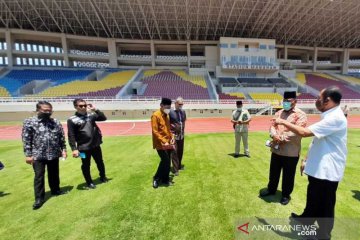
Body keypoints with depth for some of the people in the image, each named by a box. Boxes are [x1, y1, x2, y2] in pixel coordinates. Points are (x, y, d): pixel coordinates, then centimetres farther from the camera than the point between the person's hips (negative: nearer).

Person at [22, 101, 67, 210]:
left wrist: (63, 149, 2)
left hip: (54, 154, 3)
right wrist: (28, 155, -8)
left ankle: (55, 190, 35)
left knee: (54, 174, 16)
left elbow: (62, 138, 6)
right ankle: (39, 198, 20)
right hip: (38, 155, -3)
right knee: (39, 176, 5)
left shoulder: (56, 122, 2)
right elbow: (26, 140, -6)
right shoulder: (29, 122, -6)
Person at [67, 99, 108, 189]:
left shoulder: (91, 115, 4)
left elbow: (103, 118, 2)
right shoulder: (72, 120, -9)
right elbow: (71, 136, -11)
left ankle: (103, 177, 41)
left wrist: (95, 109, -7)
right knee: (86, 166, 12)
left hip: (96, 145, 4)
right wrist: (74, 149, -16)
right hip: (83, 148, -4)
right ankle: (89, 182, 32)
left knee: (100, 162, 19)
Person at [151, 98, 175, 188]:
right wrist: (163, 141, -22)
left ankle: (165, 179, 27)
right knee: (165, 161, -8)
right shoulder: (155, 115, -14)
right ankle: (156, 178, 15)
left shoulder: (167, 116, 12)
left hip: (168, 143, 8)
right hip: (160, 144, -8)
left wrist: (172, 137, 4)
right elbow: (155, 131, -19)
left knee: (167, 162, 12)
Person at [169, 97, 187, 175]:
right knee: (174, 152, 1)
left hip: (181, 135, 6)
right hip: (173, 135, -6)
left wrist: (183, 130, 13)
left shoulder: (183, 112, 7)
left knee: (180, 151, 16)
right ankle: (175, 169, 13)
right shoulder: (170, 112, -13)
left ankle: (179, 165, 35)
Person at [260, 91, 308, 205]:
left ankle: (286, 195, 32)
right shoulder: (278, 113, 11)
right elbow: (272, 126, 3)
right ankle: (271, 189, 39)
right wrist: (275, 136, -16)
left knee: (288, 175, 12)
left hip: (291, 152, -5)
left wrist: (281, 138, -18)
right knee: (274, 172, 19)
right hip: (276, 149, 6)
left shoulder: (300, 115, -8)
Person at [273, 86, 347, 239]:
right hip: (318, 167, 10)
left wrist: (283, 122, -16)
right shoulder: (329, 116, 11)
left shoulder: (335, 118, -22)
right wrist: (307, 160, 17)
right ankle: (307, 218, 45)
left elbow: (304, 132, -30)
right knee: (313, 197, 25)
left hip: (327, 170, -10)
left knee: (325, 204, 10)